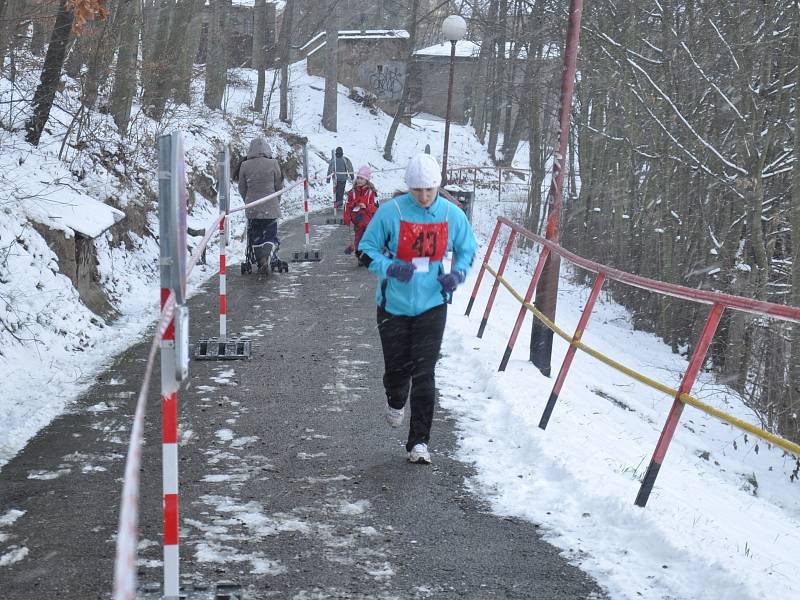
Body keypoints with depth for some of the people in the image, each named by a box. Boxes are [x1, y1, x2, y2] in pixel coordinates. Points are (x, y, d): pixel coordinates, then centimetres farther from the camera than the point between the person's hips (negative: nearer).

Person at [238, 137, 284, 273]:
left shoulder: (245, 166, -4)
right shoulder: (273, 164, -8)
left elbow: (242, 188, 5)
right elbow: (279, 186, 1)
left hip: (252, 209, 1)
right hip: (271, 208, -1)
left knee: (255, 237, 13)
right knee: (271, 236, 6)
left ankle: (261, 262, 12)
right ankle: (268, 256, -19)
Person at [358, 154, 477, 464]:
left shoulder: (452, 215, -5)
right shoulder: (390, 212, -12)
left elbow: (467, 250, 11)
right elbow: (366, 249, -4)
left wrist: (458, 274, -10)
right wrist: (390, 268, -23)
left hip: (432, 304, 0)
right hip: (394, 304, 0)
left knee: (423, 374, -5)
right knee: (396, 368, 9)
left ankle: (419, 441, 3)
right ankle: (396, 401, 46)